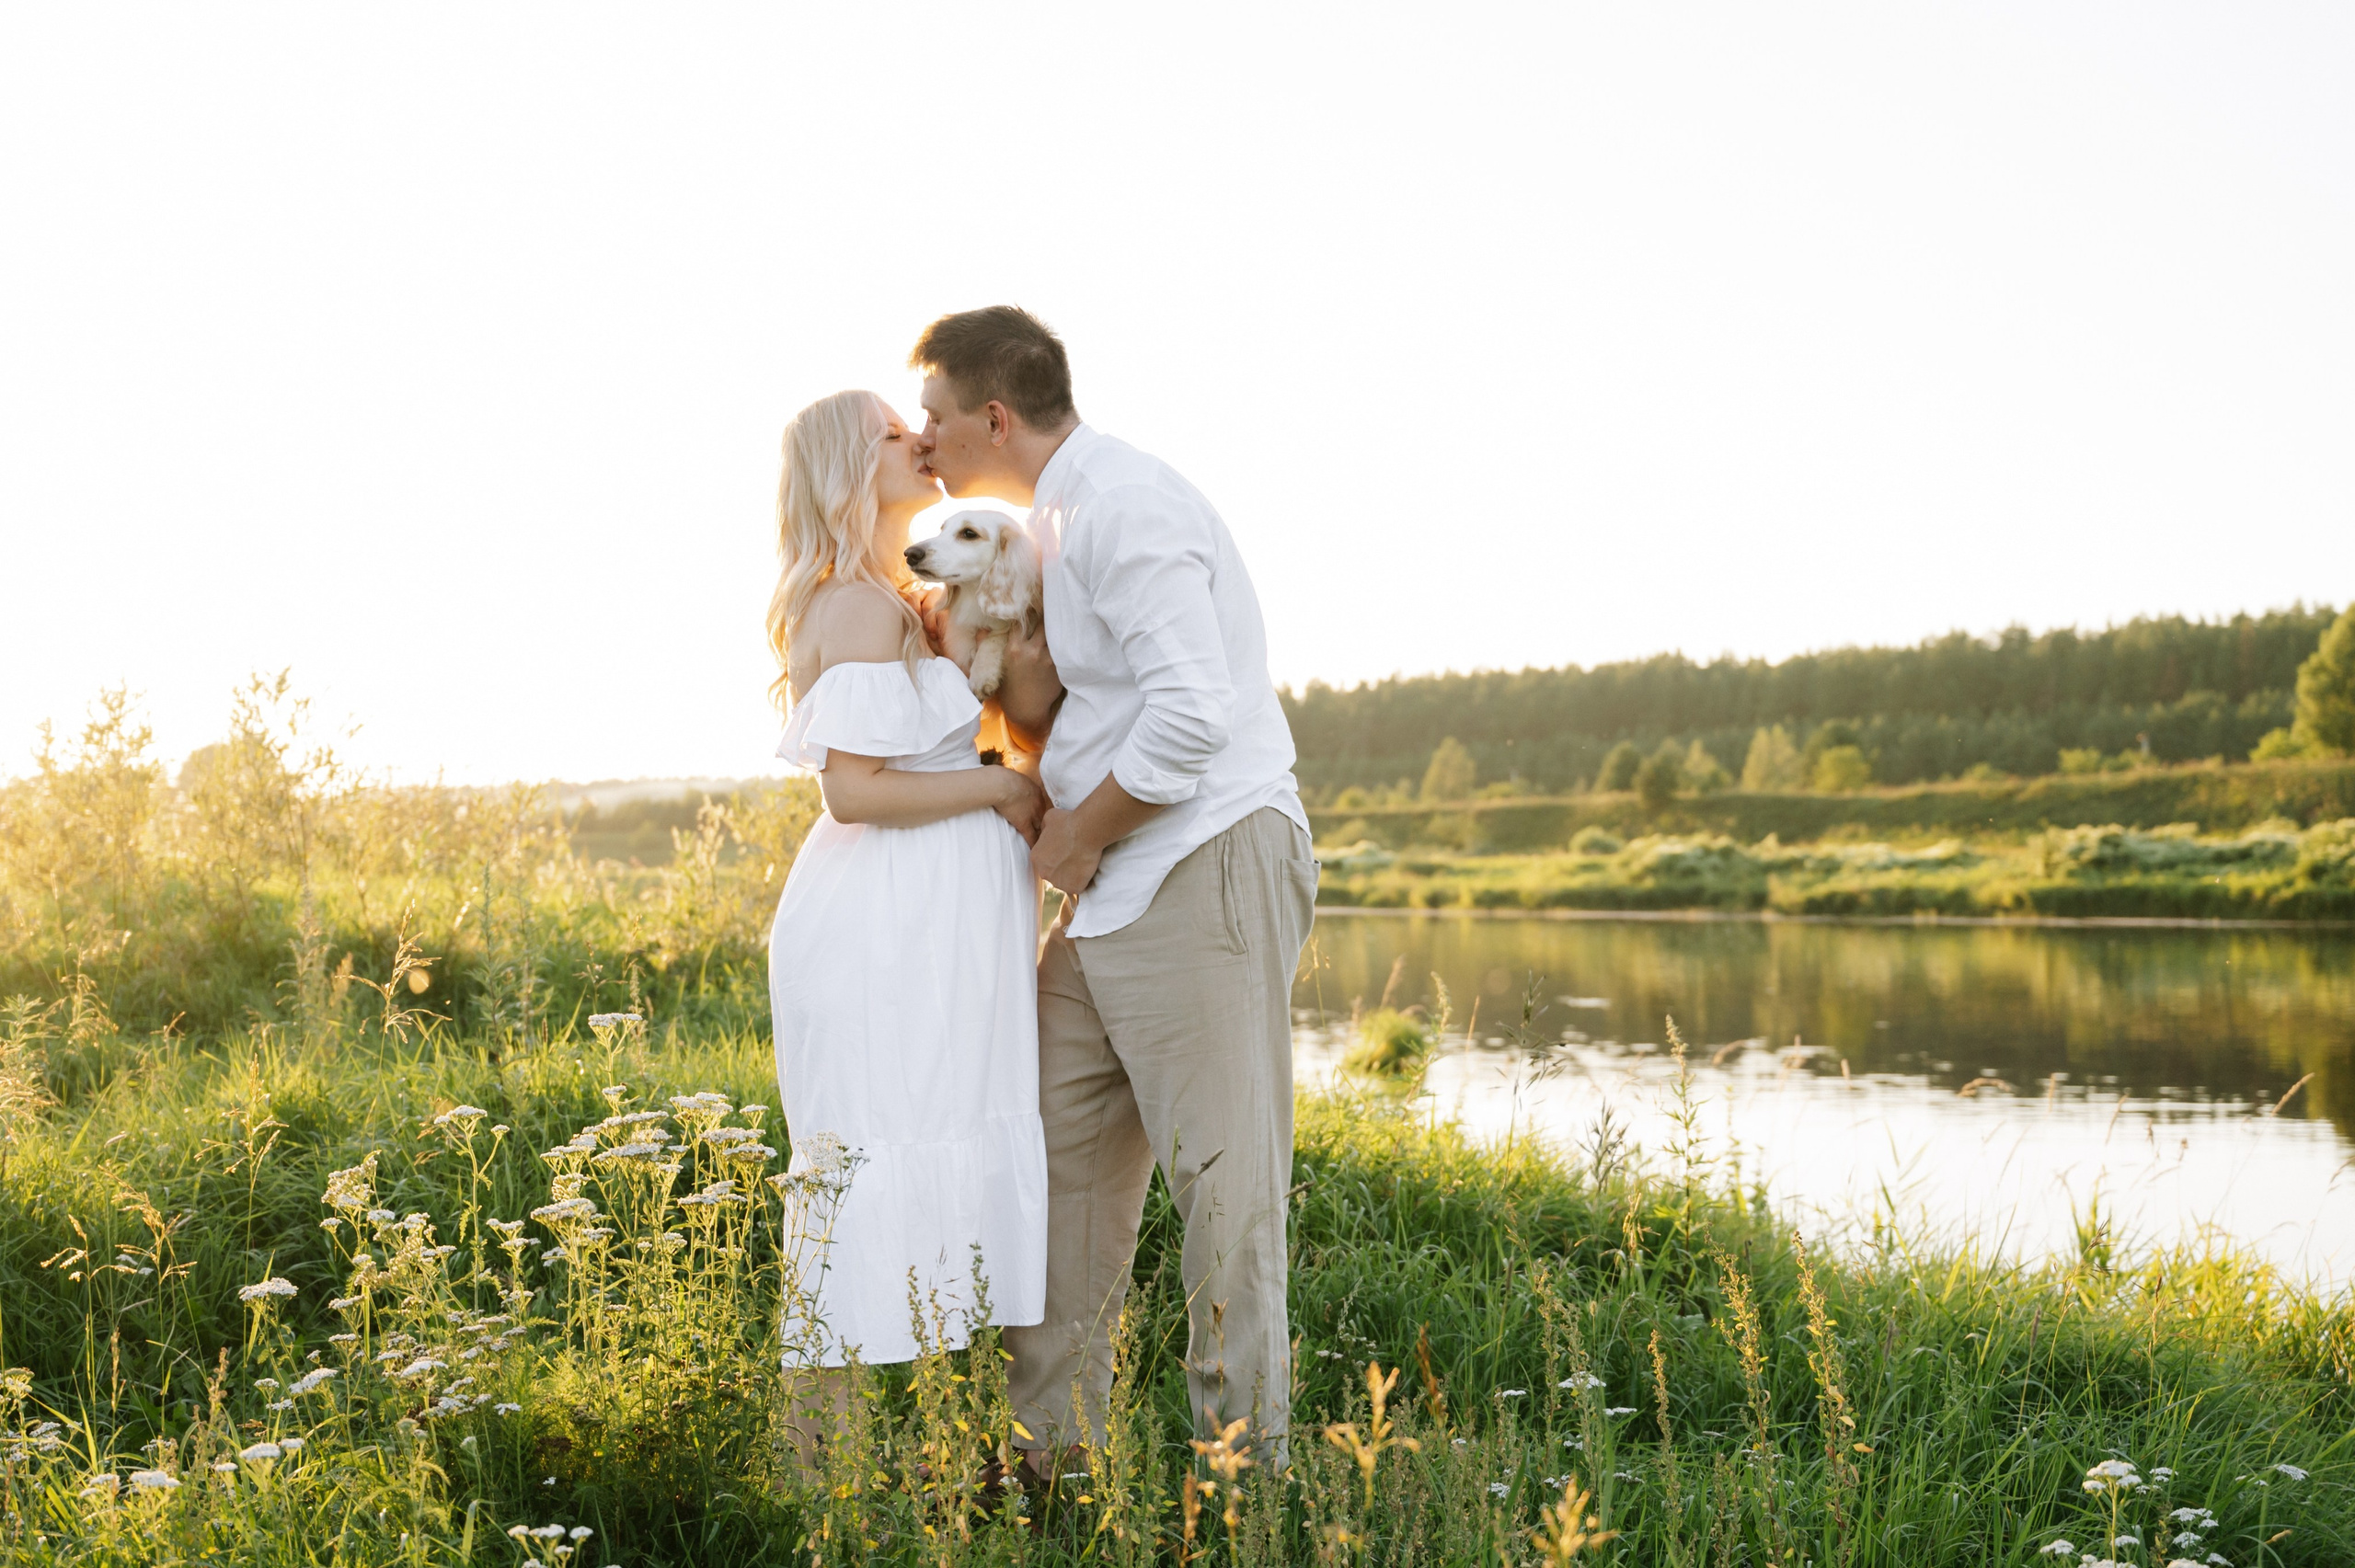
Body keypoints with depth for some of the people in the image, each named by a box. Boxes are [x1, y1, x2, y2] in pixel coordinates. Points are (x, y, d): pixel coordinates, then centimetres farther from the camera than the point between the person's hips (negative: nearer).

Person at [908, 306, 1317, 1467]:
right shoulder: (1057, 523, 18)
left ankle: (1246, 1467, 3)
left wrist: (1075, 836, -12)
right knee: (1062, 1163, 10)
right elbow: (1045, 727, 22)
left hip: (1206, 870, -10)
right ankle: (1050, 1458, 18)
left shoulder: (1119, 508, -14)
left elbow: (1194, 712, -25)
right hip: (1110, 896, 10)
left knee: (1223, 1182, -5)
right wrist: (1008, 663, 1)